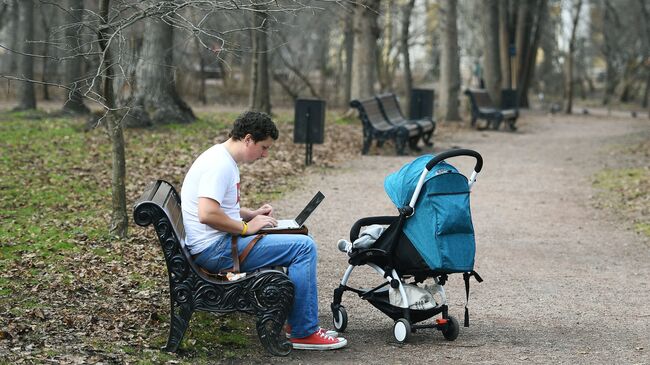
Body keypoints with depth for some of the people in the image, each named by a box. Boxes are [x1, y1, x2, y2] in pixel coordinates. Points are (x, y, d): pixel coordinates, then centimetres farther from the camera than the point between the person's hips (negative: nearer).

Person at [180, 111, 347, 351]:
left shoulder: (224, 159, 15)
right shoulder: (219, 164, -18)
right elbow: (207, 214, -29)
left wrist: (252, 214, 12)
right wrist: (247, 227, -17)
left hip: (220, 244, 11)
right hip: (215, 249, -11)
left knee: (300, 241, 20)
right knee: (304, 247, -15)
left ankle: (297, 321, 19)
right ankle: (304, 333, -10)